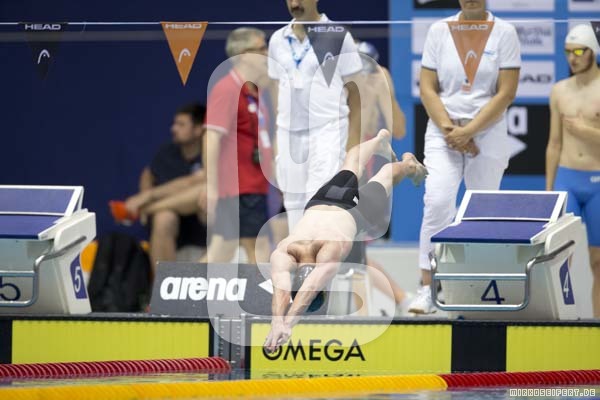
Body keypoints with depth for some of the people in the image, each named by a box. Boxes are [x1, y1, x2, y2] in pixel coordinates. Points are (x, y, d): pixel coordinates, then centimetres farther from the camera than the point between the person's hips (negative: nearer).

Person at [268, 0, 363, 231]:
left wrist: (354, 142, -4)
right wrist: (277, 141, 13)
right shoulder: (278, 40, 11)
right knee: (294, 203, 3)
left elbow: (353, 91, 1)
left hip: (327, 132, -5)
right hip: (289, 132, 5)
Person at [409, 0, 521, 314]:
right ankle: (428, 288, -17)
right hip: (443, 132, 0)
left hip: (488, 133, 0)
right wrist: (449, 129, -11)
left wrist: (469, 131, -13)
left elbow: (506, 93, -6)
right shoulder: (439, 31, 5)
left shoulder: (504, 33, 0)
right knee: (437, 202, -17)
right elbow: (428, 88, 2)